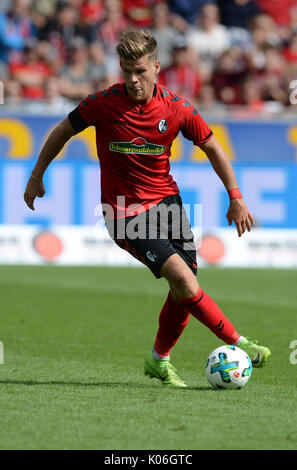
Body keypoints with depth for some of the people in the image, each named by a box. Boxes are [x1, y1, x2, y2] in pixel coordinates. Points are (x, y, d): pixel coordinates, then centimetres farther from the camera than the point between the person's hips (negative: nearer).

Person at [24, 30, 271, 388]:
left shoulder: (176, 109, -7)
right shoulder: (102, 104, -13)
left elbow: (212, 147, 6)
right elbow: (62, 132, 4)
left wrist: (236, 197, 3)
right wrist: (37, 176, 11)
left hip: (166, 200, 4)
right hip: (124, 210, -4)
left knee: (184, 290, -1)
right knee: (181, 275, -20)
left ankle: (159, 359, 22)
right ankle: (237, 343, -11)